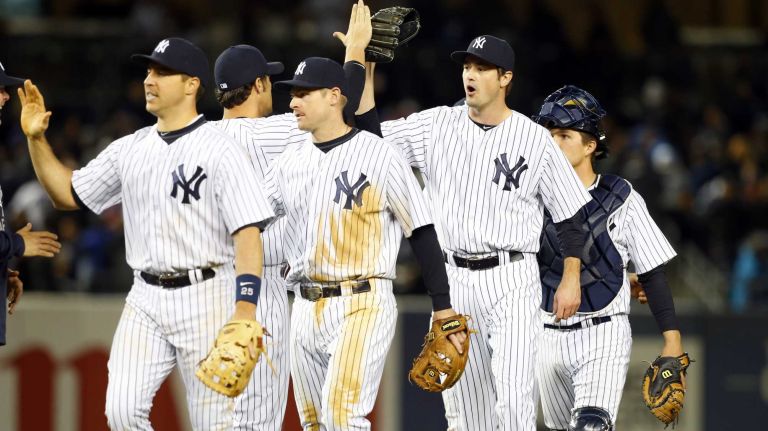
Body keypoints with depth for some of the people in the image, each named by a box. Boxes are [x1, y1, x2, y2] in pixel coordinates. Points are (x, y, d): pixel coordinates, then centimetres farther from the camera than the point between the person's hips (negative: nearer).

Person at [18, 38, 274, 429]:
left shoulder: (219, 151, -9)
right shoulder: (130, 149, 11)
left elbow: (248, 233, -15)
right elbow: (68, 194, 19)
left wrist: (245, 311, -25)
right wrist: (36, 139, 5)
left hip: (205, 297, -5)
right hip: (146, 298, 5)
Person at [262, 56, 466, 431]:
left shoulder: (379, 156, -7)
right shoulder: (290, 162, 11)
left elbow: (422, 232, -5)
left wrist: (443, 308, -7)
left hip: (363, 305, -7)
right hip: (306, 311, 7)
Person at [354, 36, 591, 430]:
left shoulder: (534, 139, -2)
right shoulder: (437, 125, 5)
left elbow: (569, 212, 2)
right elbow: (369, 136, -2)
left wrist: (571, 280, -4)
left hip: (512, 281, -3)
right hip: (452, 279, 3)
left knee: (514, 397, -16)